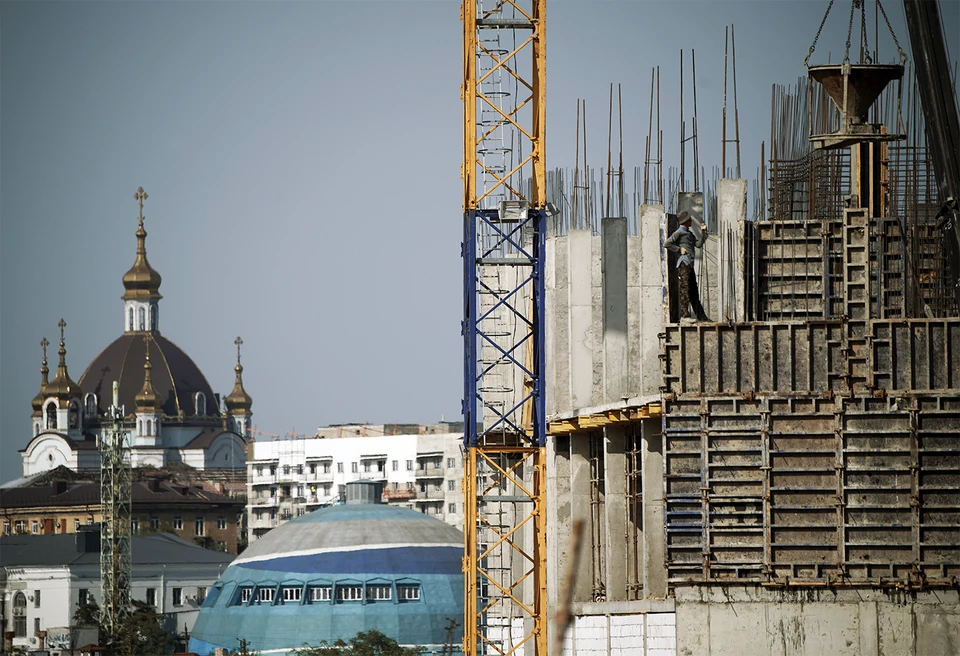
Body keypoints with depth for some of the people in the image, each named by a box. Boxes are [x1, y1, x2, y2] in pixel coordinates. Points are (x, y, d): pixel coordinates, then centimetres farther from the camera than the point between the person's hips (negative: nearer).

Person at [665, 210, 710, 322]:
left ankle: (701, 316, 14)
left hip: (690, 265, 9)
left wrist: (703, 231, 11)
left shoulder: (689, 233, 22)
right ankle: (684, 315, -11)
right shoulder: (679, 232, -6)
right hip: (683, 264, -9)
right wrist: (679, 249, -12)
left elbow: (698, 244, 15)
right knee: (685, 290, -10)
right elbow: (667, 244, -14)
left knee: (694, 292, 11)